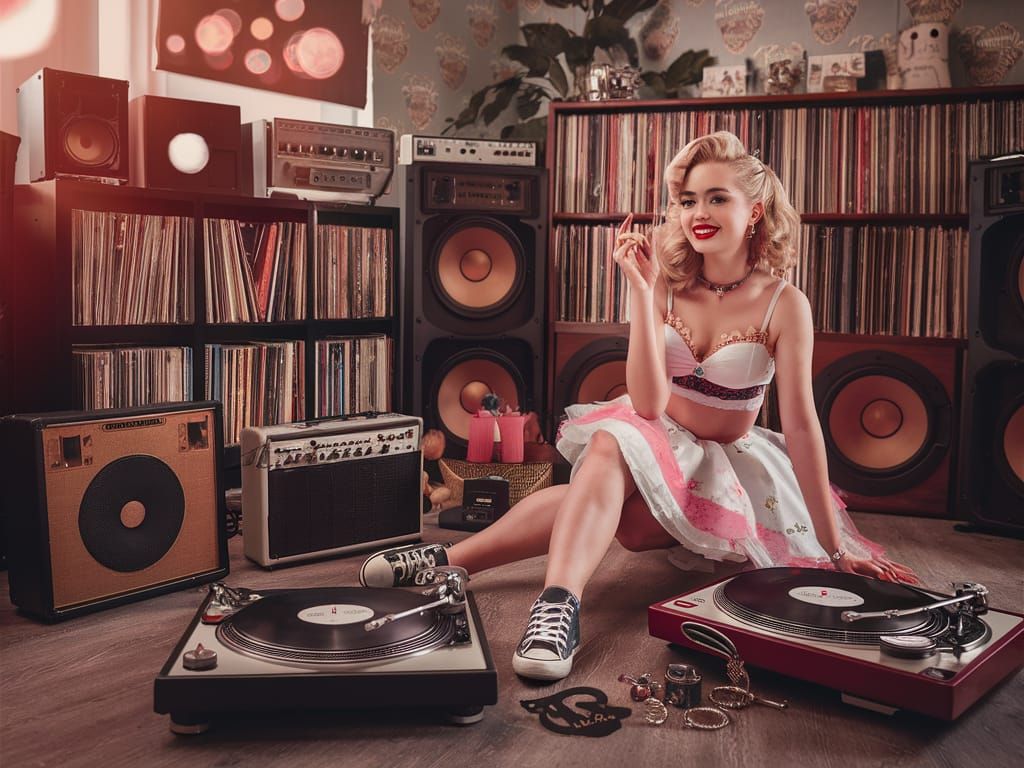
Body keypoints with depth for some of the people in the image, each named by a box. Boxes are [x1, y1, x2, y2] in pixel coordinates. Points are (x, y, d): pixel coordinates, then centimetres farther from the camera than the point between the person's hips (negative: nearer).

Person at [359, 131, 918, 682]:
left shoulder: (784, 305, -14)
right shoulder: (668, 283, -8)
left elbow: (800, 424, -14)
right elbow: (648, 402, -18)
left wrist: (835, 548, -14)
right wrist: (641, 290, -25)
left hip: (725, 466, -2)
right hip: (659, 441, 2)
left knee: (595, 498, -31)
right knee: (609, 448, -35)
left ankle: (452, 560, -32)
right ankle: (560, 603, -48)